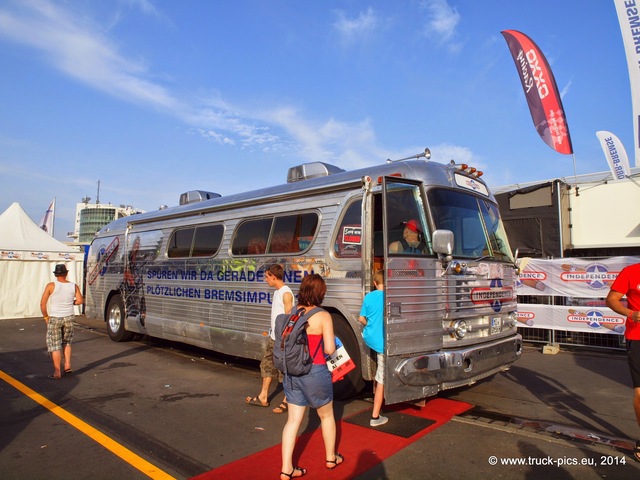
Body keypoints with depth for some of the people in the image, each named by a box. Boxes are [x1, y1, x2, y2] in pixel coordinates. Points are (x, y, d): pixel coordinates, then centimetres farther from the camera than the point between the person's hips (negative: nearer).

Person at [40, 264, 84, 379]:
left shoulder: (51, 285, -9)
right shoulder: (73, 286, -2)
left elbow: (43, 303, -10)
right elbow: (80, 301, -4)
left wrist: (46, 317, 1)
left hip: (54, 318, -3)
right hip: (69, 318, 3)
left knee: (55, 345, 5)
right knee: (67, 342, 22)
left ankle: (57, 372, 8)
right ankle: (67, 365, 13)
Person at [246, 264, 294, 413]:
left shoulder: (286, 293, -17)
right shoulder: (277, 292, 11)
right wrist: (273, 333, 18)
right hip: (273, 337, 10)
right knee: (267, 365, 16)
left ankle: (287, 401, 14)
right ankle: (263, 397, 28)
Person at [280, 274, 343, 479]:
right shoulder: (323, 316, -15)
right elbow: (329, 349, -15)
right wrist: (319, 346, 6)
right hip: (315, 372, -4)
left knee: (293, 420, 13)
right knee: (326, 416, 19)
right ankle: (331, 458, 37)